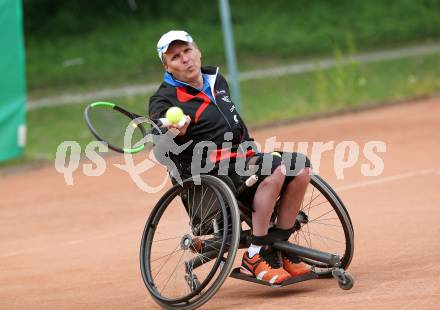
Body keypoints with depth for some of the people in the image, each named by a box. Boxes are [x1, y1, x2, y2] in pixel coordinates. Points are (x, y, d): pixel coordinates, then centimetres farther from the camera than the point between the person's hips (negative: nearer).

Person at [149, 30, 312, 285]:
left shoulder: (217, 80, 18)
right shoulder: (166, 99, -4)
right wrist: (175, 132, -45)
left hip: (244, 159, 8)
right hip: (211, 173, -8)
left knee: (301, 164, -13)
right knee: (276, 167, -30)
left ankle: (278, 248, -5)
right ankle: (255, 257, -27)